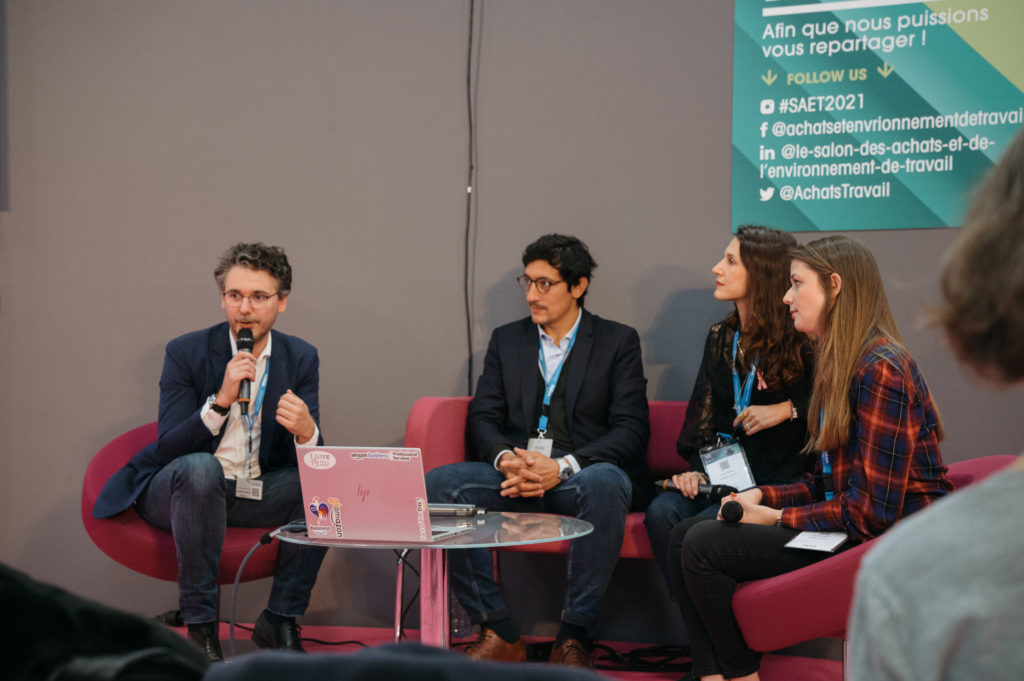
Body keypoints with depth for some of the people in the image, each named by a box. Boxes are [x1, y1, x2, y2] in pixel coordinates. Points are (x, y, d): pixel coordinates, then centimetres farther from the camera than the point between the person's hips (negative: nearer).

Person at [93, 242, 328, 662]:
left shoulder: (301, 358, -1)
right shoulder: (186, 352, -10)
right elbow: (167, 449, -18)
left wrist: (306, 431, -32)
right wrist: (221, 400, -32)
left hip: (258, 493, 4)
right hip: (182, 489, -3)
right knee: (200, 467, -37)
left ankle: (280, 622, -10)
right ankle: (200, 627, -26)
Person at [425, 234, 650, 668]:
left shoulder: (618, 342, 7)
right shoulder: (506, 340, 18)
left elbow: (631, 429, -3)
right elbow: (482, 418, 10)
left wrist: (563, 466, -18)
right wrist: (505, 459, -14)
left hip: (582, 474, -3)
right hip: (515, 476, 3)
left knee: (605, 484, -39)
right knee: (438, 485, -24)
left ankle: (573, 638, -27)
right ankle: (500, 634, -19)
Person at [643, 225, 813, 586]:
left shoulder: (799, 340, -4)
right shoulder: (721, 336, 15)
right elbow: (704, 412, 15)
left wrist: (788, 409, -12)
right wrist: (698, 469, 0)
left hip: (778, 482, -6)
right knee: (661, 513, -24)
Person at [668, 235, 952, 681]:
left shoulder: (880, 370, -18)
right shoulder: (840, 364, 14)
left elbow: (873, 511, -21)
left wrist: (775, 518, -13)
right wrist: (762, 496, 1)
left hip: (887, 541, -10)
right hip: (846, 524, 10)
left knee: (702, 545, -16)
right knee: (684, 535, 0)